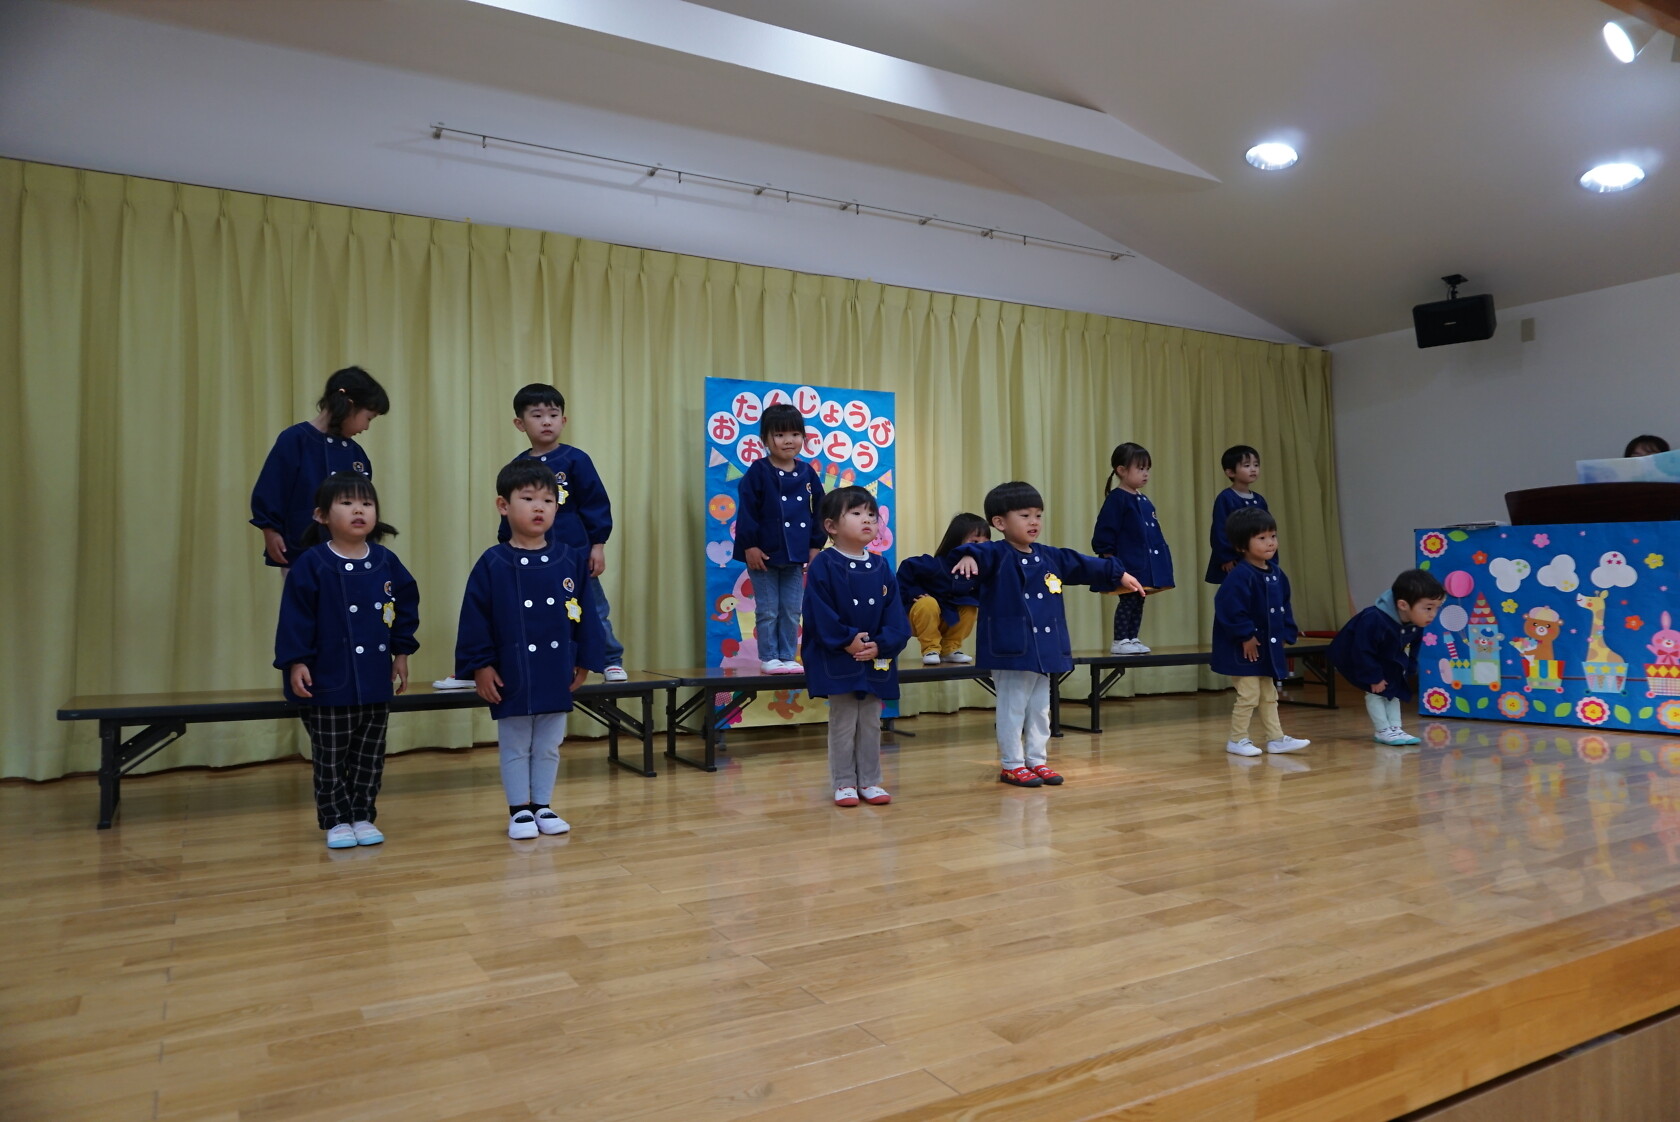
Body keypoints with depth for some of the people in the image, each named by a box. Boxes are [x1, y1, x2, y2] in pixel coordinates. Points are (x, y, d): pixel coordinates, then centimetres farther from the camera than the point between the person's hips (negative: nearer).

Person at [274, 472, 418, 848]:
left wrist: (401, 652, 9)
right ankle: (336, 820, 21)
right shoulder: (311, 564, -10)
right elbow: (295, 616, -11)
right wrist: (295, 662, -14)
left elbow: (406, 607, 10)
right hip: (328, 681, -4)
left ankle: (362, 816, 25)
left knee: (370, 756, 12)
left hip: (376, 681, 4)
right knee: (330, 758, 8)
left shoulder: (386, 562, 2)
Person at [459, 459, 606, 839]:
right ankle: (519, 810, 24)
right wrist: (480, 666, -10)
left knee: (549, 747, 15)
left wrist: (584, 660, 2)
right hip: (511, 677, -3)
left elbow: (586, 613, 3)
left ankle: (543, 806, 29)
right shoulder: (492, 564, -8)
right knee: (515, 748, 11)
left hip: (557, 677, 3)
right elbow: (475, 619, -7)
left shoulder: (571, 560, -1)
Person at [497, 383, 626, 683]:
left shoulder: (575, 460, -5)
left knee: (593, 611, 6)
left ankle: (611, 662, 18)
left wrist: (597, 545, -8)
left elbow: (596, 505, -6)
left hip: (576, 554, -3)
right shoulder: (517, 467, 5)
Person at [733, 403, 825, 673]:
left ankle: (788, 657, 19)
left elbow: (818, 512, 9)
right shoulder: (758, 472, -8)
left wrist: (816, 545, 5)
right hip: (765, 555, -4)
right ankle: (768, 658, 15)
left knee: (792, 611, 10)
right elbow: (746, 511, -11)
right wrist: (749, 546, -14)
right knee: (768, 611, 4)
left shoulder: (807, 474, 4)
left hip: (796, 556, 4)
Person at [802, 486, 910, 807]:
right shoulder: (824, 565, -10)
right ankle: (844, 783, 15)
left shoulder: (881, 567, 5)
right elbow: (819, 613, -15)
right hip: (837, 661, -5)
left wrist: (880, 645, -12)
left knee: (871, 723, 12)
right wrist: (847, 642, -19)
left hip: (876, 660, 5)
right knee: (843, 723, 4)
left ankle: (869, 781, 23)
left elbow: (895, 613, 2)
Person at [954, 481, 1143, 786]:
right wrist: (968, 557, -57)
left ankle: (1037, 761, 28)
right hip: (1011, 648, -7)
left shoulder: (1049, 557, 10)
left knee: (1040, 707, 16)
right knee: (1012, 707, 1)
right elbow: (981, 554, -33)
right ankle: (1012, 766, 13)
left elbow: (1083, 565, 22)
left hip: (1044, 649, 7)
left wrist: (1118, 574, 29)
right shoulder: (997, 555, -12)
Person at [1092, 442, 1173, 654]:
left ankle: (1133, 639, 19)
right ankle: (1119, 642, 3)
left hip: (1145, 564, 8)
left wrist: (1160, 554, 16)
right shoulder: (1117, 499, -12)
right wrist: (1108, 557, -16)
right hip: (1127, 564, -8)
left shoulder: (1143, 500, 13)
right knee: (1128, 601, -4)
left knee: (1138, 601, 11)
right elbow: (1104, 531, -15)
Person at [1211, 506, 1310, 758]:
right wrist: (1246, 636, -23)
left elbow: (1283, 606, 16)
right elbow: (1229, 608, -28)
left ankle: (1276, 738, 25)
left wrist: (1285, 633, 6)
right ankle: (1237, 740, 12)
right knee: (1249, 695, -2)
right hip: (1244, 649, -9)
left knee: (1269, 695, 16)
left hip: (1269, 646, 9)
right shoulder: (1240, 576, -21)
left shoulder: (1276, 574, 6)